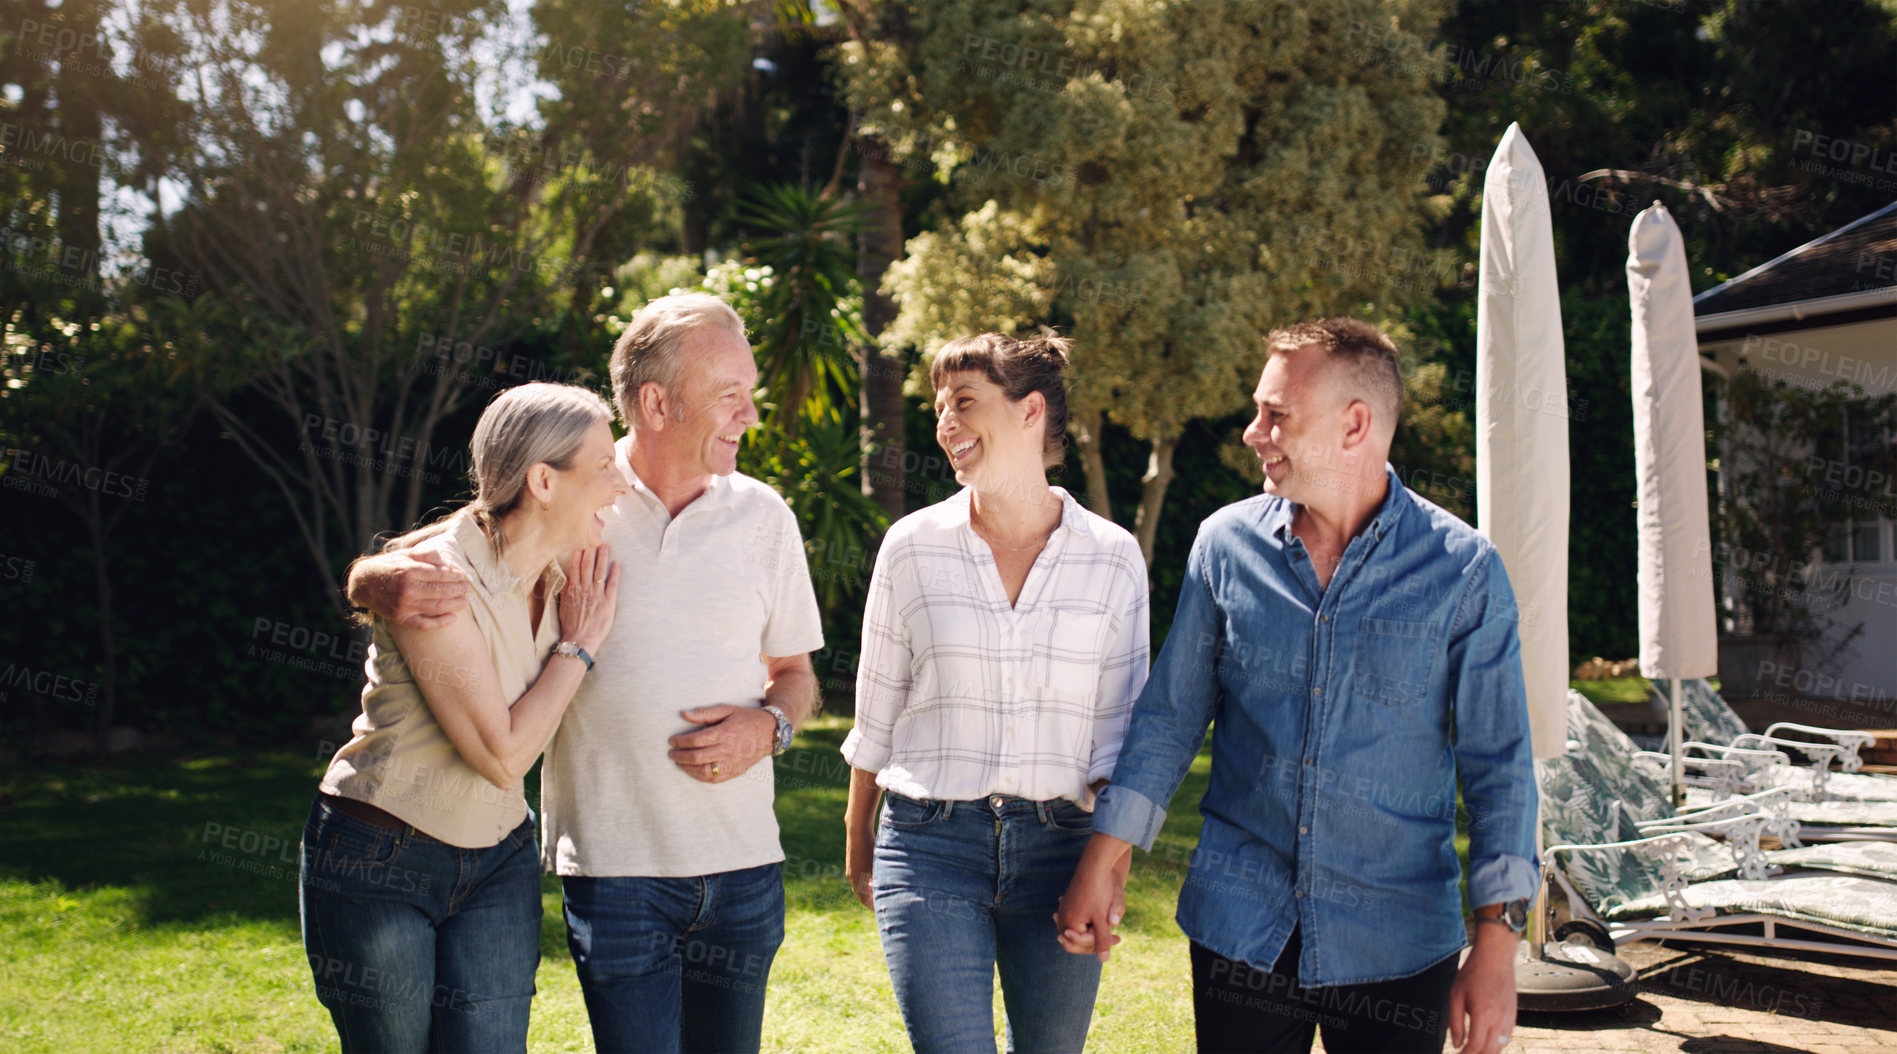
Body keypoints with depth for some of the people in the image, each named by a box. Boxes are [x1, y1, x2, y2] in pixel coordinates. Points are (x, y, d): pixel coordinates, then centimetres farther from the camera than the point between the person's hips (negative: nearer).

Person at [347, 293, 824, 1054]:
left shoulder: (763, 517, 6)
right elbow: (373, 575, 3)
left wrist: (767, 725, -7)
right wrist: (385, 585, -22)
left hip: (743, 858, 3)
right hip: (613, 861, -3)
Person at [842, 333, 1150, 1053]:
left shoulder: (1113, 558, 1)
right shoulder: (913, 547, 1)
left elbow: (1120, 729, 4)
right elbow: (876, 714, 10)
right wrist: (857, 840, 16)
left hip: (1059, 845, 1)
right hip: (931, 841, -1)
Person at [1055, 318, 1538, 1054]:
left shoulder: (1463, 570, -7)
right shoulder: (1226, 543, 0)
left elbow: (1498, 766, -5)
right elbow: (1169, 716, 8)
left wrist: (1496, 945, -10)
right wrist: (1102, 862, 5)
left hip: (1396, 944, -2)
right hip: (1239, 928, 2)